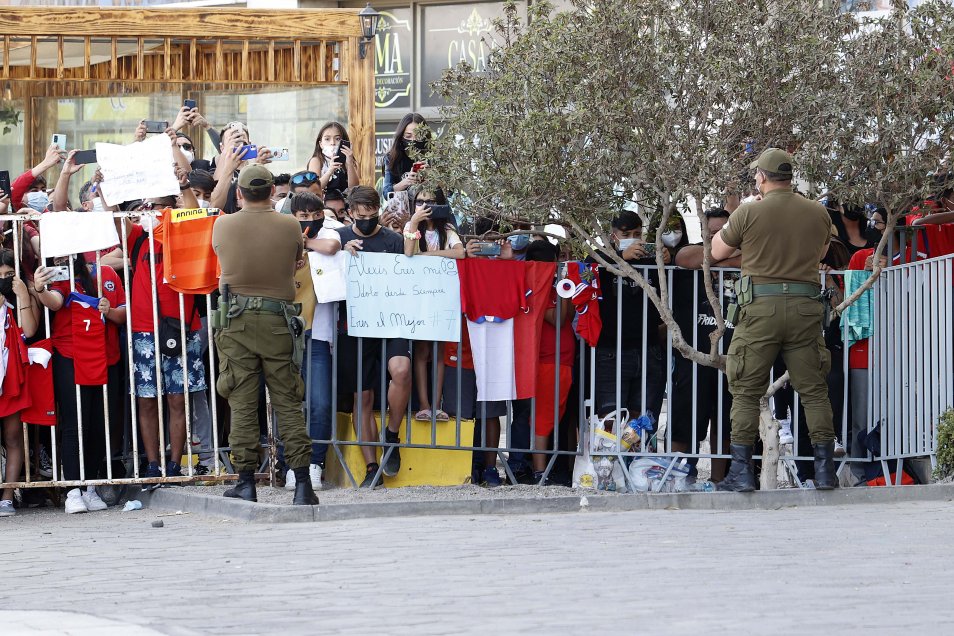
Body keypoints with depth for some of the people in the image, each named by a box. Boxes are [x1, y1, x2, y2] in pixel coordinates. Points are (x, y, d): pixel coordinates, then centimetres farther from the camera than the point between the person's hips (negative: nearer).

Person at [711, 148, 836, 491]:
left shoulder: (749, 212, -5)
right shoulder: (817, 213, 5)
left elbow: (717, 251, 8)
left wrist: (731, 222, 22)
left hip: (760, 308, -3)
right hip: (804, 308, 3)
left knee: (746, 391, 4)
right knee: (814, 390, 8)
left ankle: (741, 472, 1)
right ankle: (825, 469, 5)